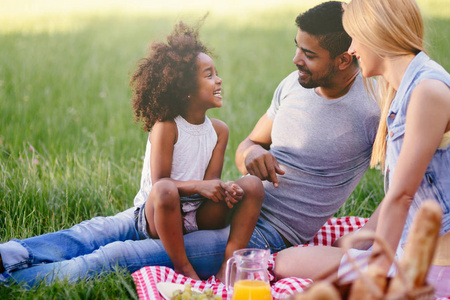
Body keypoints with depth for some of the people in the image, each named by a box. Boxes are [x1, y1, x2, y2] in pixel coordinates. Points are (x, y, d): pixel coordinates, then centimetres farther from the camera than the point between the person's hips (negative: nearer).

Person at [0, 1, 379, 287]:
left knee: (118, 258, -17)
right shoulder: (294, 85, 7)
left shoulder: (375, 107, -14)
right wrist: (252, 152, -9)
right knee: (103, 229, -1)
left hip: (266, 233, -7)